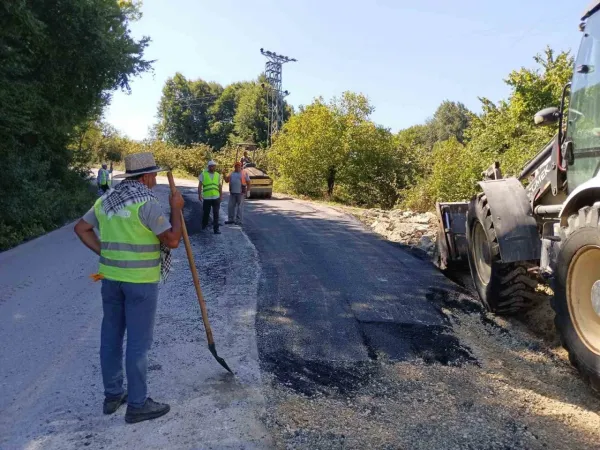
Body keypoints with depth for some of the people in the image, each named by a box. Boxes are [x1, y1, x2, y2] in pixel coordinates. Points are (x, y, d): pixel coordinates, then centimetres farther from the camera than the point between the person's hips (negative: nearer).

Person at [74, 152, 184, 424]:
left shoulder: (107, 200, 7)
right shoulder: (146, 202, -18)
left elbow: (81, 228, 14)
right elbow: (172, 241, -20)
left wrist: (106, 255, 9)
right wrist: (176, 209, -7)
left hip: (111, 275, 8)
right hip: (140, 280, -8)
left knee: (111, 336, 15)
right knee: (139, 341, 1)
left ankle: (113, 395, 28)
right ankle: (137, 404, 12)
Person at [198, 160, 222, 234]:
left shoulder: (218, 175, 8)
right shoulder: (203, 174, 0)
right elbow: (200, 185, 1)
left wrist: (221, 195, 11)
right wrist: (199, 195, -5)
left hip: (216, 197, 2)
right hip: (206, 198, -1)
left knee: (216, 214, -2)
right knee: (206, 213, 10)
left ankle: (216, 229, 2)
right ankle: (204, 225, 32)